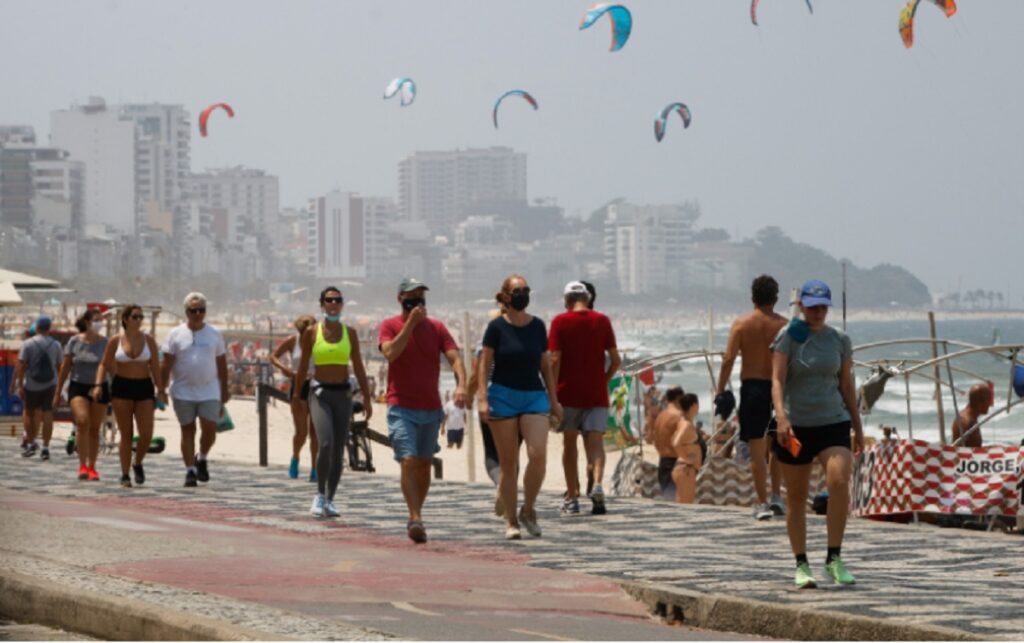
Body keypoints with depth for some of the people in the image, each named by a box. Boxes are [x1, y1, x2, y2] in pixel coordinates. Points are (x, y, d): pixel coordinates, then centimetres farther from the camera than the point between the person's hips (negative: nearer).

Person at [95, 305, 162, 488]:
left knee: (146, 434, -8)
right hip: (121, 388, -1)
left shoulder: (149, 340, 4)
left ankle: (138, 464, 19)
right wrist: (98, 385, -9)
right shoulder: (115, 340, 1)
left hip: (144, 388, 1)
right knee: (126, 434, -1)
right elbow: (105, 365, 4)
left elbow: (155, 368, 5)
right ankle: (125, 474, 9)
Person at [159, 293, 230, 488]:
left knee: (210, 428, -8)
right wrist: (162, 388, -7)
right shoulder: (176, 334, 2)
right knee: (187, 430, 3)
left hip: (209, 391, 1)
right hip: (183, 392, -1)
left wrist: (224, 391, 9)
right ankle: (190, 470, 8)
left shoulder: (215, 334, 8)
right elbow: (167, 364, 0)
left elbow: (222, 364, 11)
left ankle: (202, 459, 17)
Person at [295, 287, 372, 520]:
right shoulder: (311, 332, 1)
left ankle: (329, 500, 11)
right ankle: (320, 494, -5)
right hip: (319, 393, -3)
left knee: (338, 450, 1)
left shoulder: (350, 333, 6)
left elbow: (358, 368, 9)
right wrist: (297, 394, 9)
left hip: (343, 393, 3)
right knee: (326, 443, -21)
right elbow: (303, 366, 7)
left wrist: (367, 398, 5)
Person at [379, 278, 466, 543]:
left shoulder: (436, 327, 5)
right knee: (409, 461, -17)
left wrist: (461, 385, -24)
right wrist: (411, 322, -19)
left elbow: (454, 357, -5)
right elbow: (390, 353, -19)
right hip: (402, 407, -4)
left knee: (424, 464, 12)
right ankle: (415, 519, -20)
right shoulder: (390, 325, -1)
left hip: (431, 408, 4)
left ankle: (417, 516, 27)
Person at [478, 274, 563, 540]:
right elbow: (484, 365, -3)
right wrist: (483, 398, -12)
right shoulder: (497, 327, -2)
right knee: (508, 464, 0)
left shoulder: (537, 326, 7)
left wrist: (553, 400, 14)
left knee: (538, 454, -16)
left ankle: (528, 510, 4)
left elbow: (546, 365, 14)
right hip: (503, 396, -2)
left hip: (534, 396, 2)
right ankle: (511, 521, 9)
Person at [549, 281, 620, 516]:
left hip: (568, 392, -1)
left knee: (570, 443, 8)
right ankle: (597, 484, -27)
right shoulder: (602, 321, 4)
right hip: (596, 393, 1)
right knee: (595, 441, -1)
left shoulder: (560, 322, -2)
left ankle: (572, 498, 10)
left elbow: (555, 360, -8)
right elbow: (615, 360, 2)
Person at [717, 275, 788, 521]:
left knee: (757, 448, 2)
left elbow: (729, 359, -8)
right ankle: (776, 496, 14)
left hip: (752, 387, -1)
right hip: (778, 387, 1)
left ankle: (762, 503, 1)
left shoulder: (741, 323, -1)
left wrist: (720, 390, -4)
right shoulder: (784, 325, 0)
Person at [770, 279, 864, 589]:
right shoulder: (788, 337, -1)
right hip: (795, 426, -1)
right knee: (796, 498, 5)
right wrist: (781, 416, -24)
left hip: (833, 423, 2)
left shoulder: (839, 339, 9)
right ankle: (801, 565, 16)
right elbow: (777, 379, -10)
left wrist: (858, 427, 15)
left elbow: (847, 385, 15)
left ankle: (834, 558, -12)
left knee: (839, 482, -20)